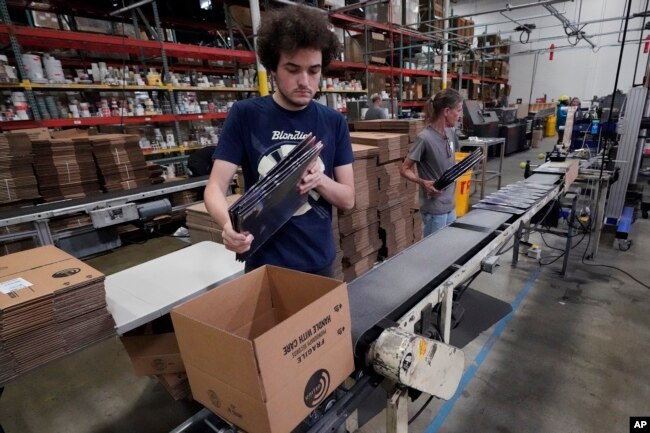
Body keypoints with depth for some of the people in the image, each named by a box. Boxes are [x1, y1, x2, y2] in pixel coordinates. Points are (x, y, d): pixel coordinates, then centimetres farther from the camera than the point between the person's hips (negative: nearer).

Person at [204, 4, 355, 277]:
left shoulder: (334, 122, -2)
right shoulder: (245, 115, -7)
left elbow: (348, 199, -1)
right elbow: (215, 187, -10)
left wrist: (320, 180, -21)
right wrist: (228, 225, -31)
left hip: (319, 262, 3)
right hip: (265, 263, -2)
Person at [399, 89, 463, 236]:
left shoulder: (451, 132, 4)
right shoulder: (425, 138, -20)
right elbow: (404, 169, -15)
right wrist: (423, 182, -28)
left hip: (450, 204, 8)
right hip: (434, 209, -8)